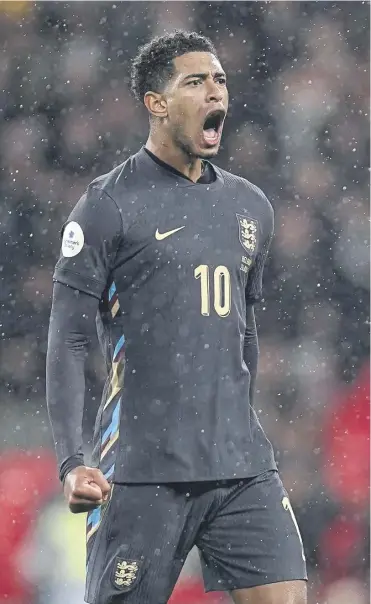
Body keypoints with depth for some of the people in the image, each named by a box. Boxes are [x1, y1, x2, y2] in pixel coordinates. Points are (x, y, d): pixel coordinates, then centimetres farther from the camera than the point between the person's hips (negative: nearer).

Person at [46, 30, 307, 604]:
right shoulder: (109, 205, -3)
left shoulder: (251, 206, 15)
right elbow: (67, 342, -6)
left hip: (242, 469, 5)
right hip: (142, 471, -5)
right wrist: (71, 464, -16)